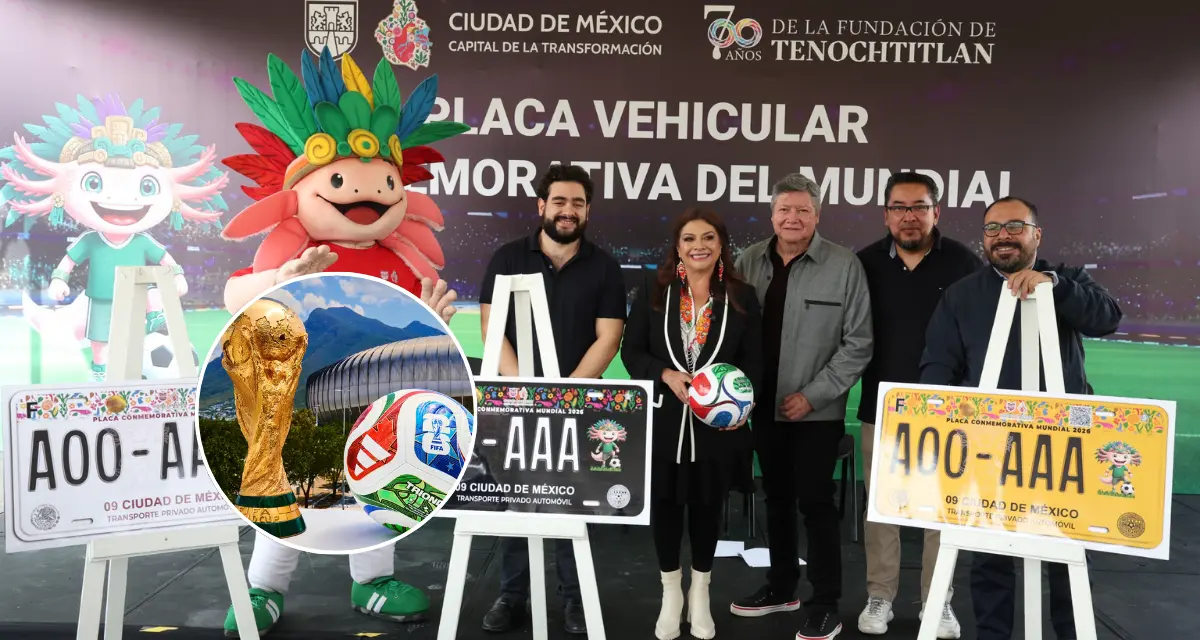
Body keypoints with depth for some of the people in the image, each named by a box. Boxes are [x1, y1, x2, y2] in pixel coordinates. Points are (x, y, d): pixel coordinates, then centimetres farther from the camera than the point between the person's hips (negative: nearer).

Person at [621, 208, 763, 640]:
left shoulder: (742, 297, 1)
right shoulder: (653, 291, 0)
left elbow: (754, 361, 3)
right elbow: (631, 350, -1)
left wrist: (742, 402, -14)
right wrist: (665, 375, -18)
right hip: (662, 419, 0)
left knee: (707, 506, 12)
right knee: (664, 504, 9)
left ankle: (700, 593, 33)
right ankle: (671, 592, 30)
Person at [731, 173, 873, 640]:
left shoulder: (844, 265, -7)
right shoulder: (748, 262, 2)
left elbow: (857, 343, -7)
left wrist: (813, 394, -12)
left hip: (817, 409, -4)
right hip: (764, 405, 4)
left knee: (814, 502, -1)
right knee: (776, 497, 16)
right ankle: (781, 587, 32)